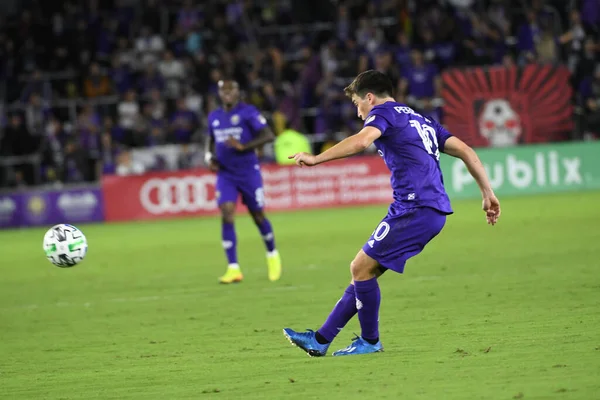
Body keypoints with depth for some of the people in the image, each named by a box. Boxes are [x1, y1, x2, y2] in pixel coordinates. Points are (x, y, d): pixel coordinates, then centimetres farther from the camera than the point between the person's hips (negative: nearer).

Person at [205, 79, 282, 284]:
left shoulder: (248, 112, -8)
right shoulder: (214, 117, 10)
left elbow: (268, 135, -15)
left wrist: (243, 146, -25)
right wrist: (210, 157, 5)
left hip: (248, 172, -4)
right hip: (225, 174, 4)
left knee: (258, 216, 5)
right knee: (226, 215, -13)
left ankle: (272, 255, 33)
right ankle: (233, 269, -13)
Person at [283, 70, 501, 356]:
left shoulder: (384, 112, -1)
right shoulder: (421, 121, 26)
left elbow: (361, 141, -22)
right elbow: (465, 151, 20)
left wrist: (316, 159, -19)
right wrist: (488, 193, 20)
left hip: (416, 211, -9)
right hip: (433, 211, 9)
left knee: (361, 268, -3)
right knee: (364, 270, 11)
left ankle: (370, 341, 7)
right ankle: (320, 340, 14)